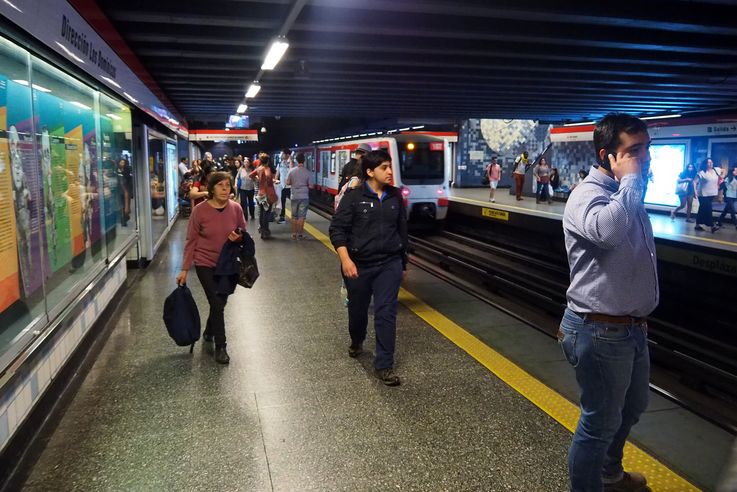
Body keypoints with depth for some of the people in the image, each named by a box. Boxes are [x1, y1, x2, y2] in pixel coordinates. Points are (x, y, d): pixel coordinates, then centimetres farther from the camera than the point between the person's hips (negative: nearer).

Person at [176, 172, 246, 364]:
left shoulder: (236, 208, -8)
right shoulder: (200, 210, -16)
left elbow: (244, 235, 5)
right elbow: (191, 241, -10)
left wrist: (239, 238, -20)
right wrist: (185, 269, -10)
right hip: (205, 263, -3)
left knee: (220, 302, 16)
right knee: (217, 304, -7)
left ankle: (208, 332, 44)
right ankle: (220, 347, 9)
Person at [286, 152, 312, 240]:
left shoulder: (292, 171, -6)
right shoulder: (308, 172, -9)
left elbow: (287, 183, 0)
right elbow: (310, 186, -7)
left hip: (294, 197, 2)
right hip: (304, 196, -2)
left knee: (294, 216, 12)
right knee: (301, 216, 4)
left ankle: (294, 233, 17)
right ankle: (300, 234, 7)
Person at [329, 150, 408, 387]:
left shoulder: (395, 196, 3)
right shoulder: (354, 196, -9)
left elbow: (402, 229, 12)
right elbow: (337, 229, -9)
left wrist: (402, 260, 15)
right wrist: (345, 260, -19)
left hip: (389, 265, 2)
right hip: (358, 265, -2)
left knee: (386, 314, -3)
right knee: (357, 310, 16)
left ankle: (384, 365, 6)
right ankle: (356, 342, 48)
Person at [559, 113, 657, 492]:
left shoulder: (625, 195, 9)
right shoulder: (588, 195, -21)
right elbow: (609, 230, -45)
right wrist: (631, 178, -29)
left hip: (631, 326, 10)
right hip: (601, 331, -10)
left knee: (631, 407, 28)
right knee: (600, 422, 5)